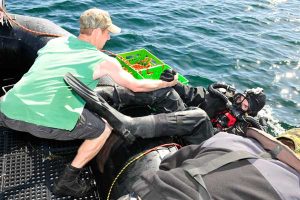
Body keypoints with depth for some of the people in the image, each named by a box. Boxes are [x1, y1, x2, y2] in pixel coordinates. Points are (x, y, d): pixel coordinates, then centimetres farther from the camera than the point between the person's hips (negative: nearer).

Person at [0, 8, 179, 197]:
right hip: (45, 122, -7)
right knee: (104, 129, 13)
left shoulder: (55, 42, 18)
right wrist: (167, 83, 30)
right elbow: (137, 86, 12)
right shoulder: (103, 61, 3)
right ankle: (67, 182, 19)